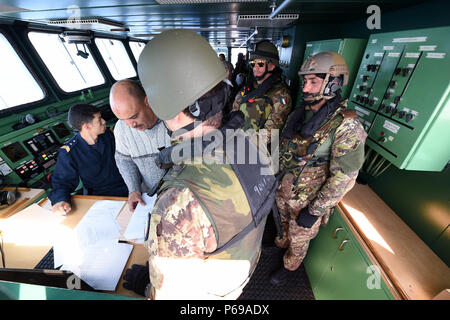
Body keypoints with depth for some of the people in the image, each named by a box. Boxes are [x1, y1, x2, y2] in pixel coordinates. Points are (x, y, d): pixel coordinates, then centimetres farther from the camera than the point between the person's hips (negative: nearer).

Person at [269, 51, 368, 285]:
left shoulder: (346, 126, -24)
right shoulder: (300, 113, -3)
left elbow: (343, 178, -22)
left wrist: (314, 211, -18)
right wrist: (276, 176, 12)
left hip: (307, 199, -5)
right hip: (283, 188, 6)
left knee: (299, 238, 22)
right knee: (284, 223, 32)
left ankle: (289, 266, 51)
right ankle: (281, 243, 63)